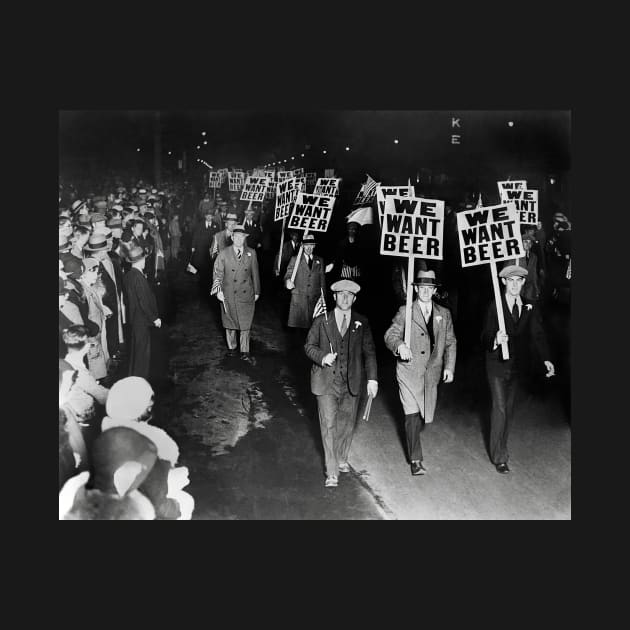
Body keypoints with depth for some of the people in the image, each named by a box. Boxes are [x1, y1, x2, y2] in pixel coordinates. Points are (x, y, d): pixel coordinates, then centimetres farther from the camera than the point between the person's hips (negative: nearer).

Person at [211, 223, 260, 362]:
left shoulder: (251, 253, 3)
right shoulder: (223, 254, -2)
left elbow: (255, 273, 8)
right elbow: (218, 273, -3)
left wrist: (257, 292, 9)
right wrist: (219, 291, -13)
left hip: (247, 295, 1)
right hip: (228, 295, -1)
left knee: (245, 324, 4)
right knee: (230, 323, 12)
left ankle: (245, 352, 14)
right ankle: (231, 347, 30)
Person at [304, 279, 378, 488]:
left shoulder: (362, 323, 3)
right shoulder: (321, 321, -1)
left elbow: (369, 351, 5)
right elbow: (309, 346, 4)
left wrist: (372, 378, -3)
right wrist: (322, 357, -17)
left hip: (351, 383, 2)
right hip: (326, 382, -2)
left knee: (347, 424, 14)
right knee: (329, 425, -5)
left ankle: (341, 459, 37)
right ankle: (332, 472, 2)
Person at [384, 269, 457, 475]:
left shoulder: (444, 314, 9)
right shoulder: (405, 312, -1)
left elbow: (451, 342, 13)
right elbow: (390, 334, -8)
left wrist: (449, 367, 3)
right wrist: (399, 345, -30)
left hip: (431, 373, 4)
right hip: (409, 371, -4)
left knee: (426, 416, 11)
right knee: (412, 415, -9)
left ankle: (412, 437, 43)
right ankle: (415, 460, 1)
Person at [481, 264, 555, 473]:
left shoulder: (530, 308, 2)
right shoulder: (494, 307, -10)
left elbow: (537, 335, -4)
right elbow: (485, 337, -16)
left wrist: (546, 359, -18)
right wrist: (495, 340, -40)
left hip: (516, 365, 5)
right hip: (497, 365, -5)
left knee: (509, 407, 16)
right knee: (499, 407, -7)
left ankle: (501, 446, 32)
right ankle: (499, 457, 1)